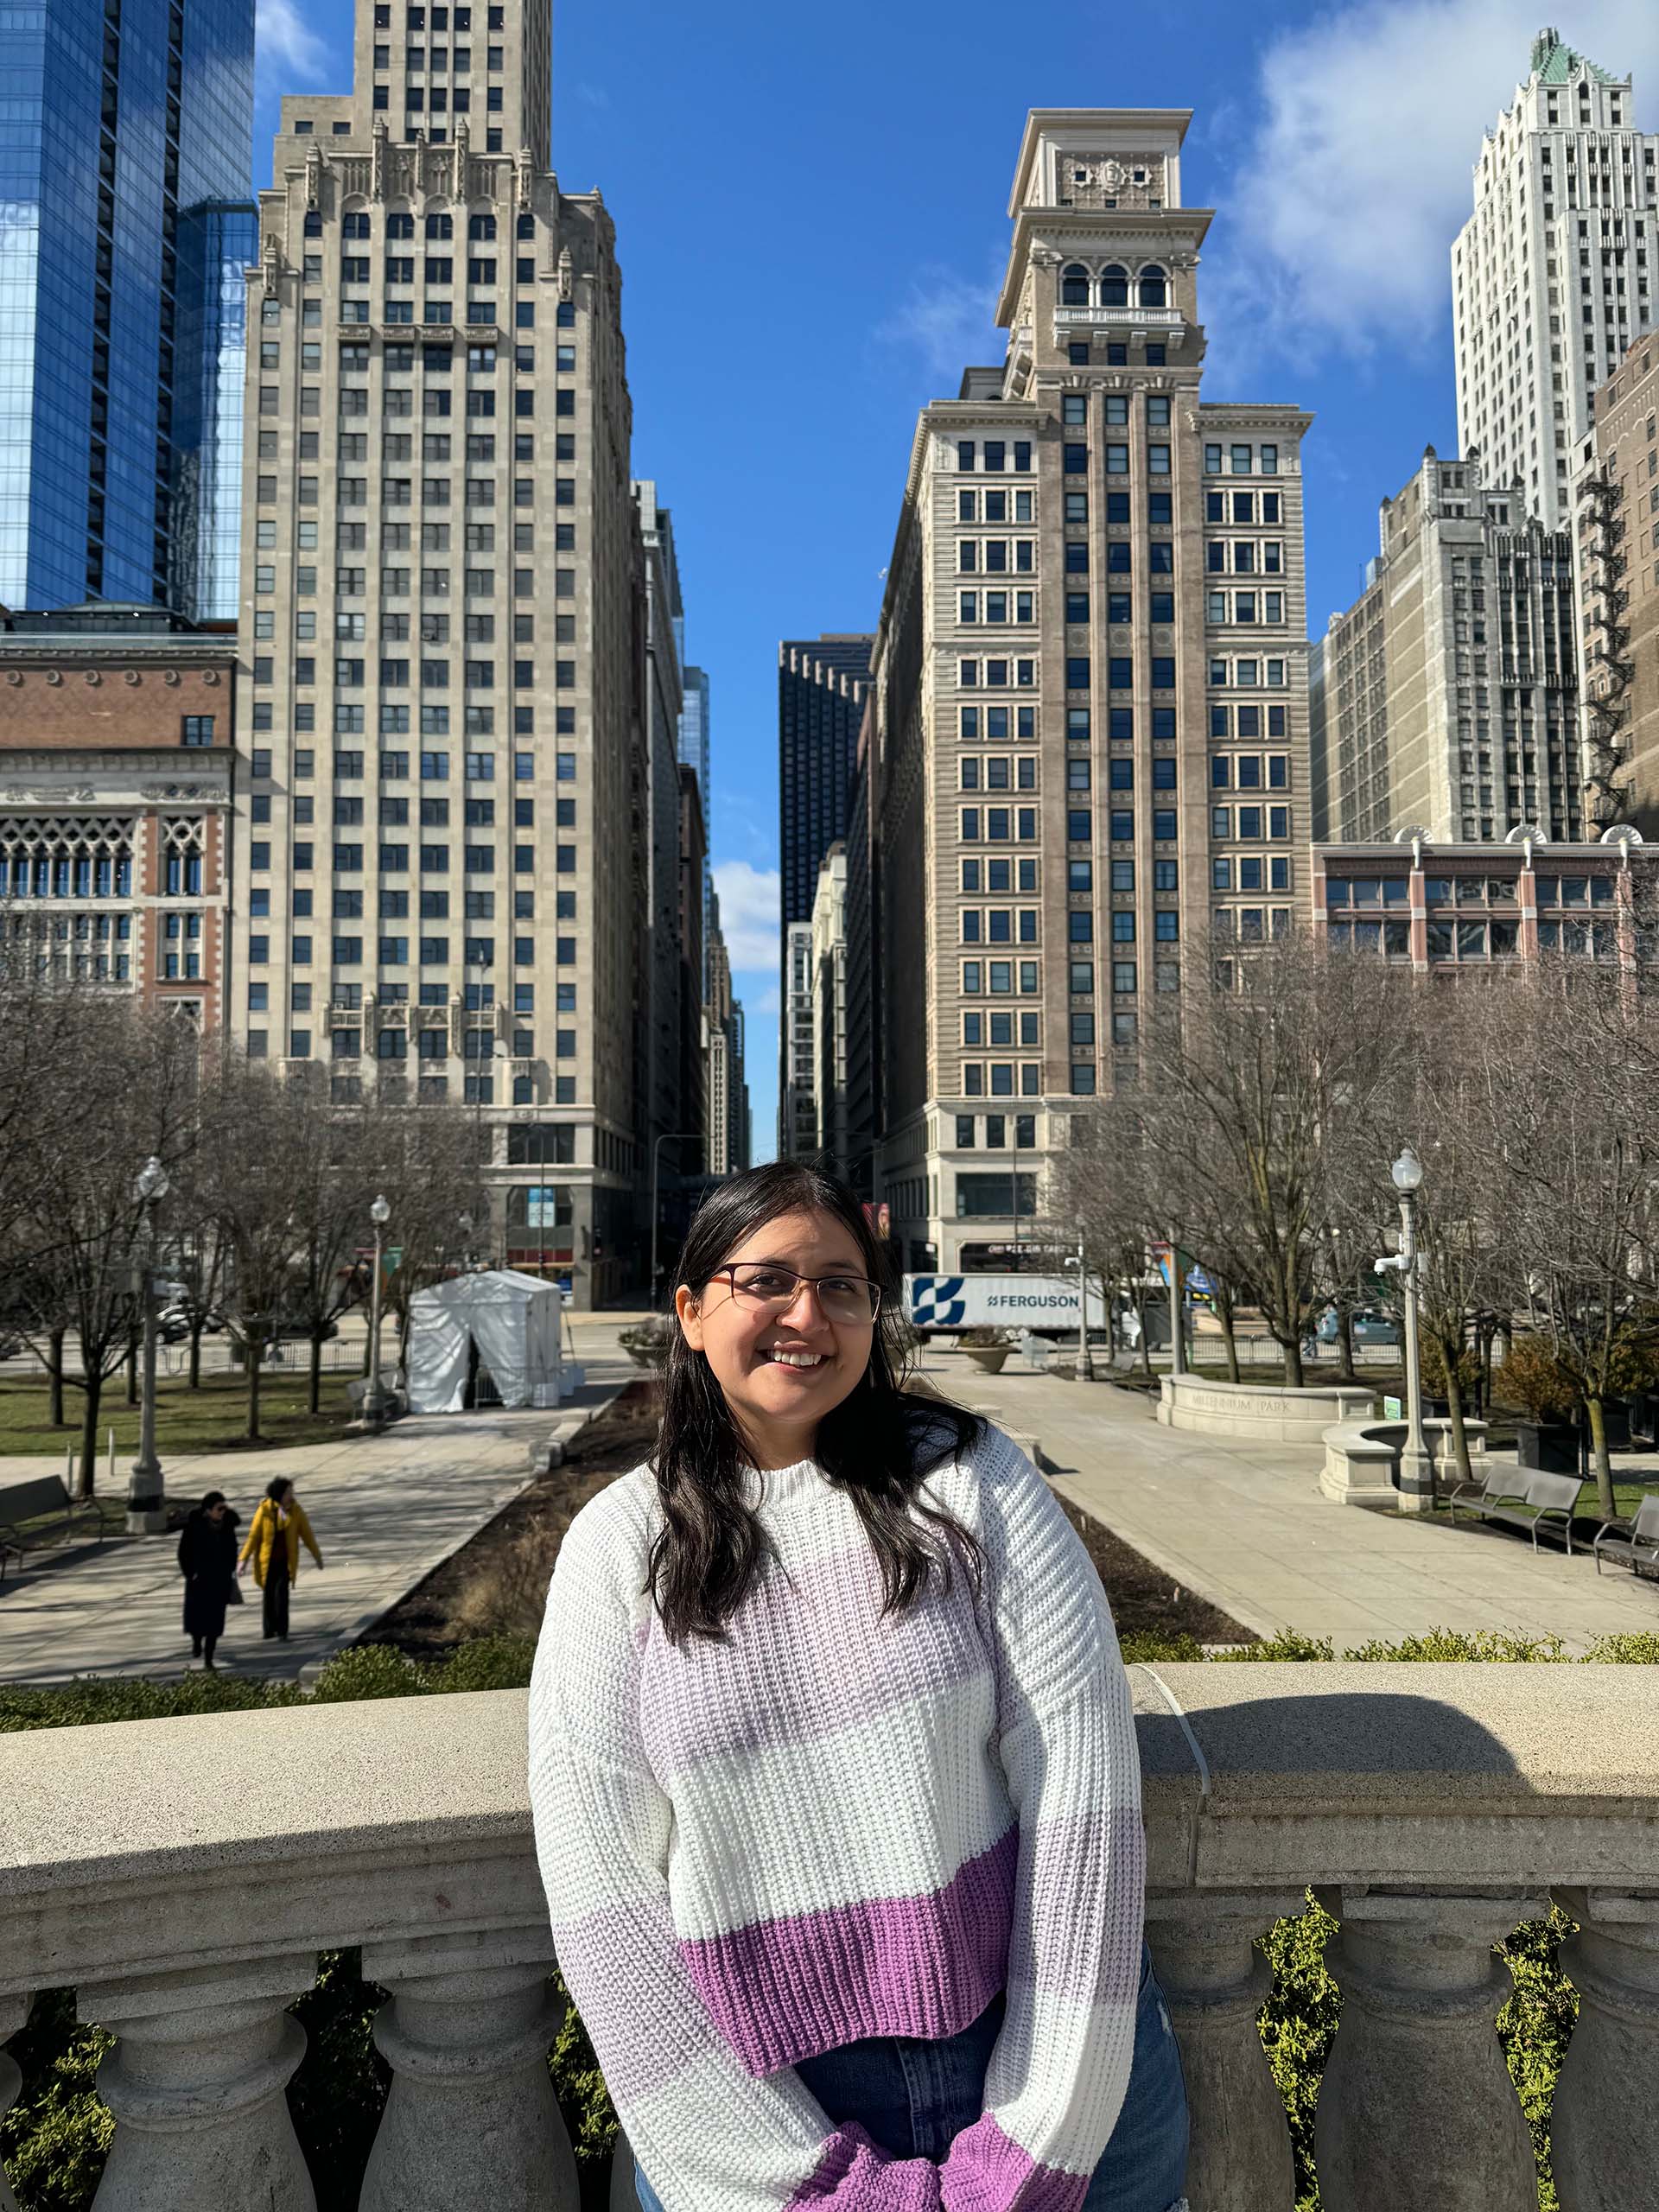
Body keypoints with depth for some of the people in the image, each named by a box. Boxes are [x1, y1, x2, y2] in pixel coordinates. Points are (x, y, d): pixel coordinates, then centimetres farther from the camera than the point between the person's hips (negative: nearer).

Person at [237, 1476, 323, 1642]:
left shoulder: (296, 1510, -8)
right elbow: (253, 1535, -7)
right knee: (269, 1595, 11)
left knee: (281, 1592, -16)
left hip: (286, 1561, 0)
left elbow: (306, 1534, 2)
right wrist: (243, 1559, -12)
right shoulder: (264, 1510, -13)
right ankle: (270, 1629, 32)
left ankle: (282, 1632, -6)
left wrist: (317, 1556, 10)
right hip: (267, 1560, 0)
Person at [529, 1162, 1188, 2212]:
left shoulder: (968, 1478, -8)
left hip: (1038, 2056, 0)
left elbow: (1080, 1789, -11)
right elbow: (600, 1887, -8)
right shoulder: (619, 1546, -6)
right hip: (770, 2103, 0)